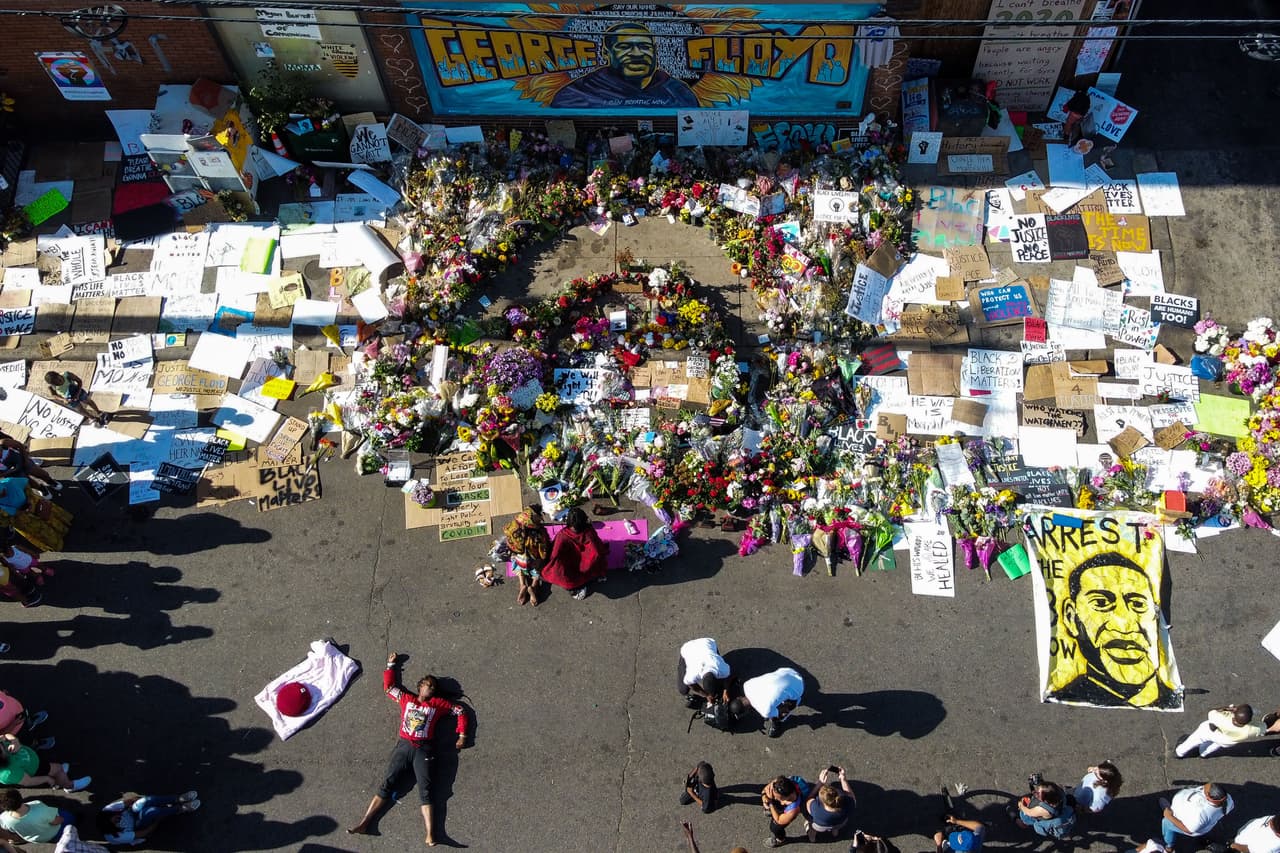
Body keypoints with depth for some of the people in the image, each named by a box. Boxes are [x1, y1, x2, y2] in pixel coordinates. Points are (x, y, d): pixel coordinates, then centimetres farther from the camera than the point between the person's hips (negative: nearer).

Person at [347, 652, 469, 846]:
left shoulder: (438, 703, 14)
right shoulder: (406, 698, 17)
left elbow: (460, 711, 18)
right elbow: (388, 686, 27)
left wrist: (462, 735, 11)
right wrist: (390, 665, 32)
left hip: (423, 749, -2)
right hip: (403, 746, 2)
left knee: (425, 790, -12)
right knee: (386, 784, -6)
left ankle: (430, 835, -26)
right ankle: (364, 823, -9)